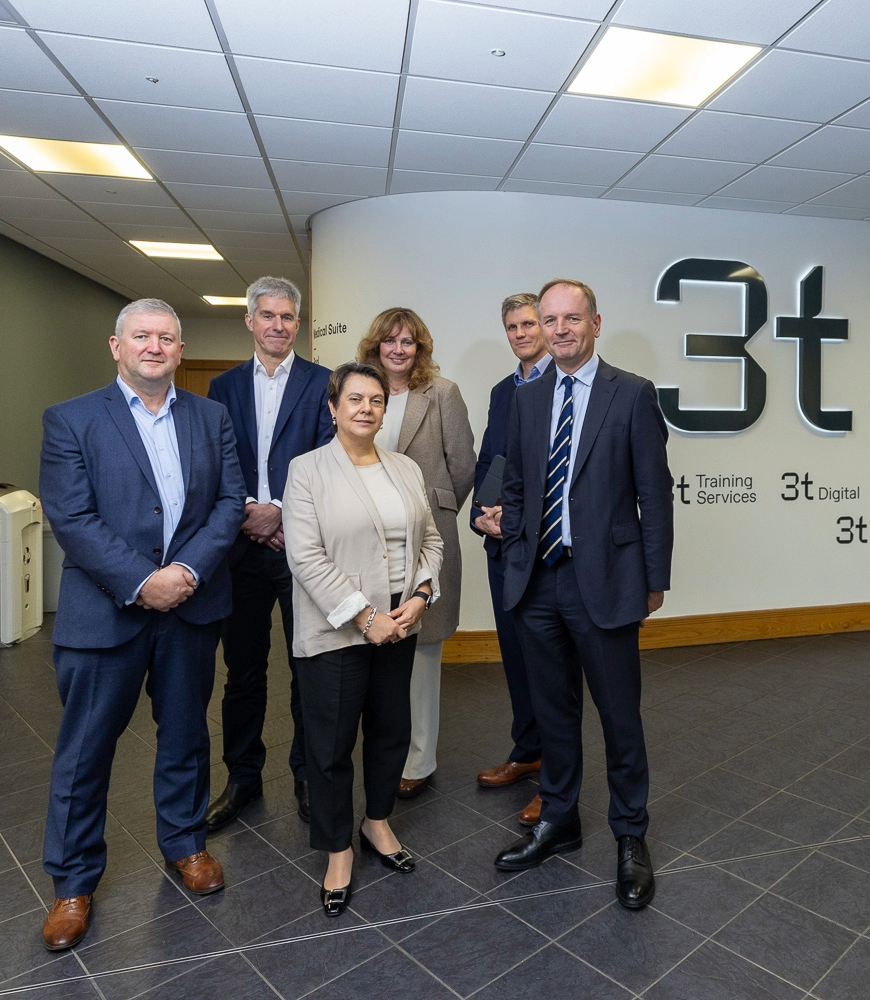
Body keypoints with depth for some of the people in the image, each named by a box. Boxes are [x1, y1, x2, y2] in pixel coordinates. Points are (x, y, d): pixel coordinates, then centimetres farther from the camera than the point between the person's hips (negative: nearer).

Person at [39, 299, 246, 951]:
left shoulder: (211, 418, 7)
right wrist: (140, 582, -18)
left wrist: (189, 569, -14)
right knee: (85, 748, 10)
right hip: (105, 610, -2)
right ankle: (74, 881, 30)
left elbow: (230, 500, 0)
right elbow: (71, 518, -10)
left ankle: (185, 841, 38)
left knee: (186, 734, 17)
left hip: (191, 605, 3)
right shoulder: (72, 420, -2)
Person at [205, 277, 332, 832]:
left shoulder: (322, 383, 1)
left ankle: (308, 774, 25)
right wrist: (247, 515, -8)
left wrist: (279, 510, -14)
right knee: (243, 669, 12)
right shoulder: (224, 386, 12)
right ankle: (243, 776, 29)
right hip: (243, 543, 3)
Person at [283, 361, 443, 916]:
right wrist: (364, 618, -17)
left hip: (398, 625, 5)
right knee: (332, 743, 7)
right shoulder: (308, 470, -7)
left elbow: (430, 540, 11)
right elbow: (307, 558, -15)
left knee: (392, 731, 17)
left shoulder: (407, 470, 9)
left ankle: (378, 824, 40)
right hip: (335, 632, -5)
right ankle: (339, 850, 28)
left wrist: (420, 595, -5)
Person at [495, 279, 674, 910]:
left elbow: (655, 493, -5)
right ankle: (558, 821, 37)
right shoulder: (527, 399, 9)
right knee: (553, 710, 17)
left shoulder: (633, 394, -4)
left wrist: (656, 579, -5)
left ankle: (631, 838, 31)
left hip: (605, 580, -4)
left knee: (620, 715, 10)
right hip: (538, 580, 4)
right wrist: (515, 560, 7)